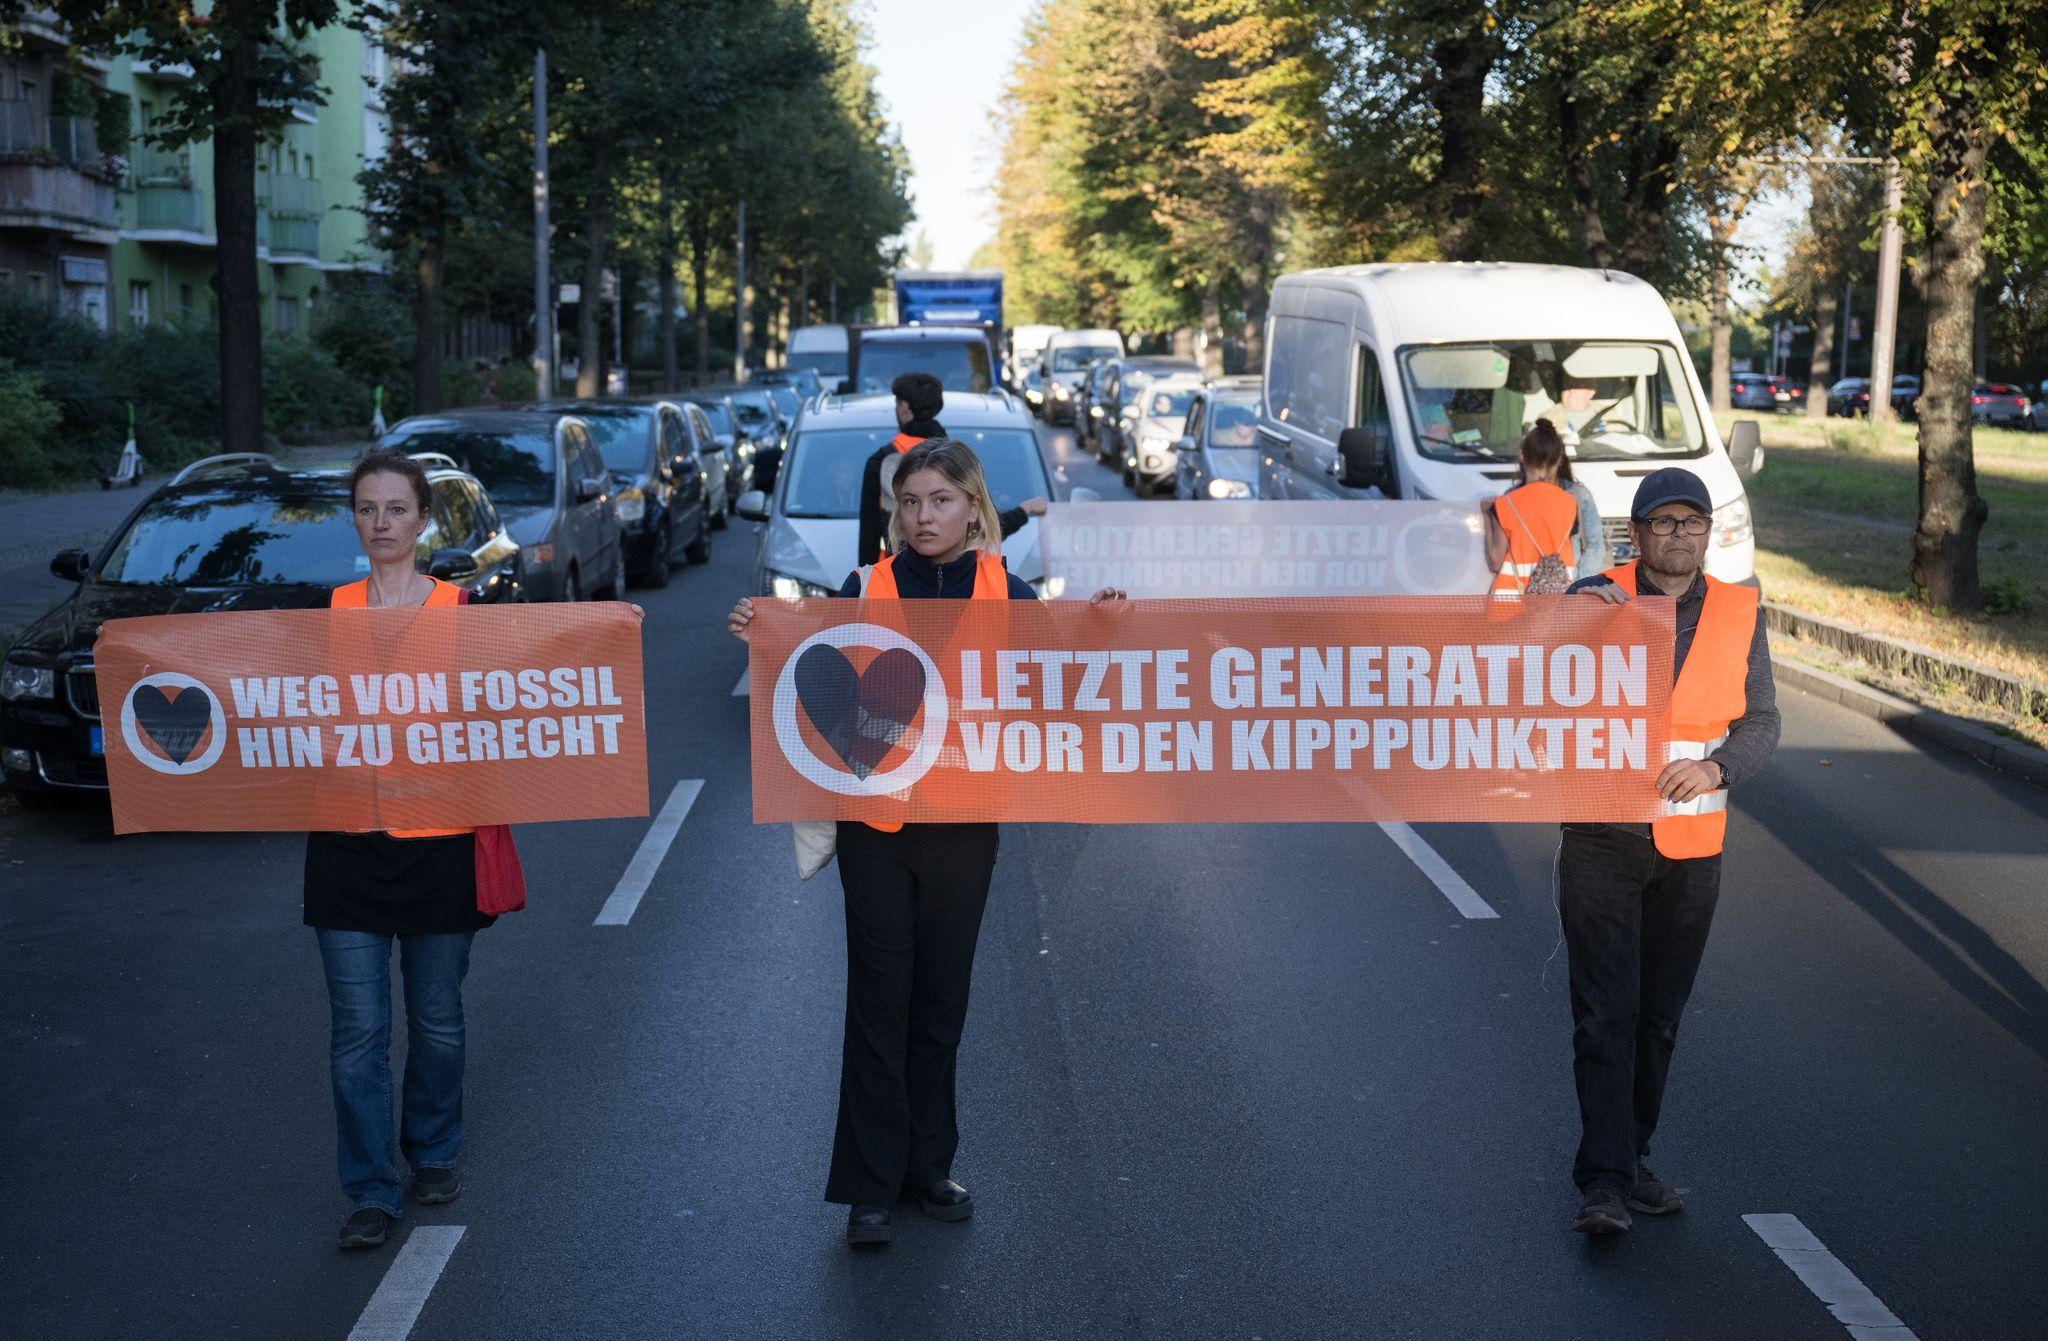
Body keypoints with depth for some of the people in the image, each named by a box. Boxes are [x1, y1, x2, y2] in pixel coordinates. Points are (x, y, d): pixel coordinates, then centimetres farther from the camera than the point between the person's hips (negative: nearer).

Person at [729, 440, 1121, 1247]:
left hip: (963, 826, 1)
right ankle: (871, 1186, 8)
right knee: (879, 999, 1)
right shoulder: (863, 590, 0)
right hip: (875, 823, -1)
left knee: (941, 998, 11)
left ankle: (927, 1166, 25)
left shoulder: (1007, 595, 2)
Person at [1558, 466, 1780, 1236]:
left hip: (1692, 847, 3)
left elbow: (1761, 723, 4)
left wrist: (1714, 769, -16)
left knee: (1659, 1017, 12)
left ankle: (1631, 1159, 26)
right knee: (1605, 1015, -7)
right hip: (1601, 839, -3)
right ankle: (1604, 1183, -6)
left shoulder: (1738, 616, 4)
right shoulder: (1596, 599, -2)